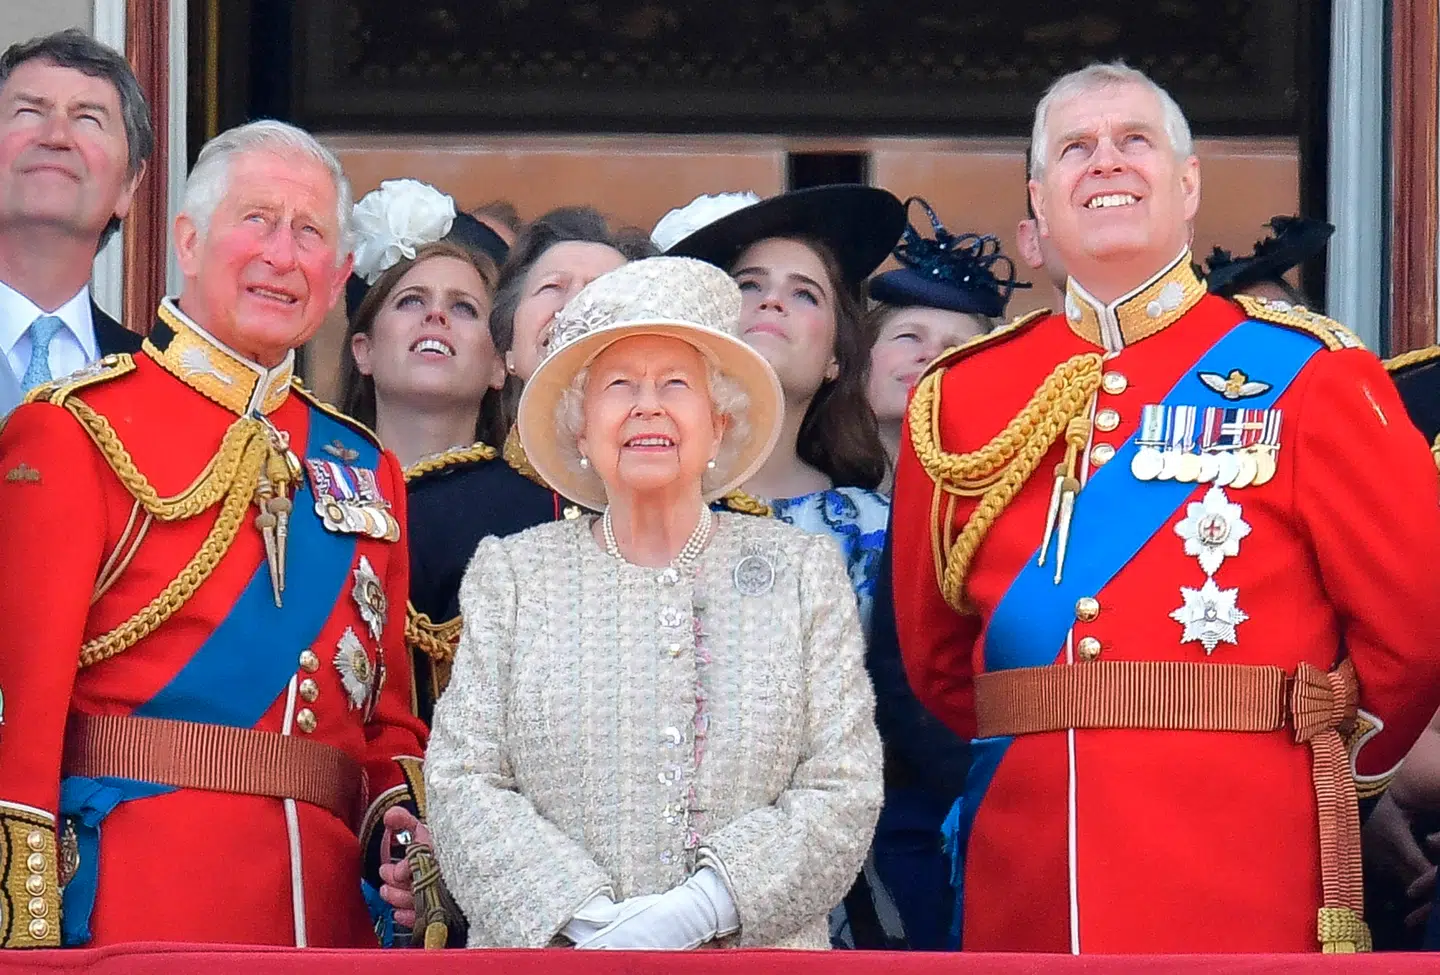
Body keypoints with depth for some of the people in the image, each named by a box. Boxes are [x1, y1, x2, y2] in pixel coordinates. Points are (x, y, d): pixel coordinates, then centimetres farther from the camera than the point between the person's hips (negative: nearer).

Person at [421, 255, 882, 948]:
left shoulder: (804, 572, 5)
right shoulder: (509, 574, 6)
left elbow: (843, 795, -3)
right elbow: (462, 785, -2)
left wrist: (699, 907, -18)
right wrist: (588, 919, -18)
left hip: (753, 949, 0)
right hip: (548, 947, 0)